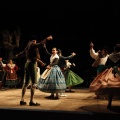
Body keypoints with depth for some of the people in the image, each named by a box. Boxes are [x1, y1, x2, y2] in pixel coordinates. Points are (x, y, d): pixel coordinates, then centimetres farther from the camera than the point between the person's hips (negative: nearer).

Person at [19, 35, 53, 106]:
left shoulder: (28, 48, 22)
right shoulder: (33, 46, -3)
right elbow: (41, 43, -14)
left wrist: (41, 62, 36)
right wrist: (47, 39, 0)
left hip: (27, 64, 9)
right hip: (32, 64, -9)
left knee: (26, 82, 9)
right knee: (34, 83, -8)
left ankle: (22, 100, 9)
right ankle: (32, 101, -11)